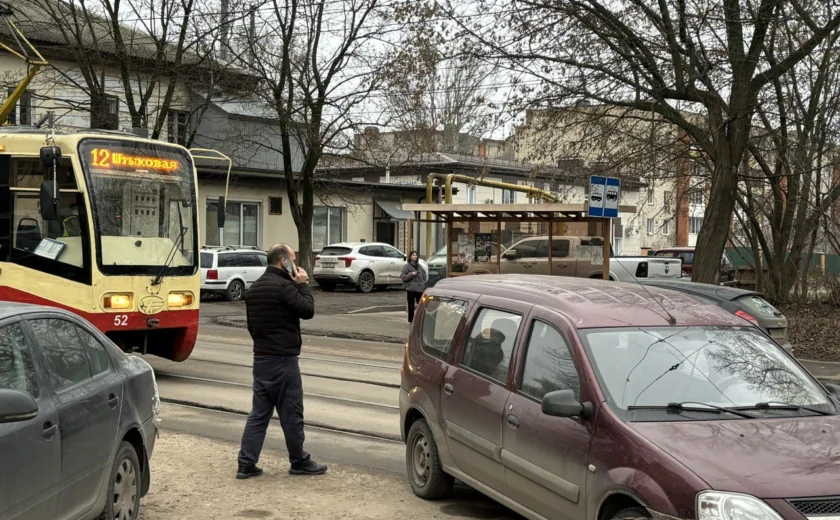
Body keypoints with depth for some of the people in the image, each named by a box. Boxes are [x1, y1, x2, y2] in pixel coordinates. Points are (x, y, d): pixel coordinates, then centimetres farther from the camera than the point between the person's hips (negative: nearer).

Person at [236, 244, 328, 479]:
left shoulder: (254, 288, 15)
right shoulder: (283, 286, -15)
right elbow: (307, 310, -16)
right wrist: (303, 285, -5)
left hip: (260, 357, 9)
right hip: (283, 359, -9)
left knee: (259, 413, 9)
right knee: (291, 413, 3)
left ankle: (246, 463, 6)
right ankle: (299, 462, 13)